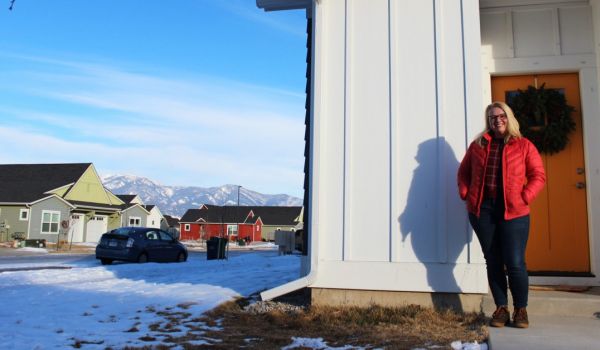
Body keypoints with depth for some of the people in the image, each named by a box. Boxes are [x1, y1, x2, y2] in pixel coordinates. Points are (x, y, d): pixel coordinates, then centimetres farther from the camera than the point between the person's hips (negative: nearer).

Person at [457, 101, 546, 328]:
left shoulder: (524, 146, 6)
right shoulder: (477, 145, 13)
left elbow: (538, 176, 3)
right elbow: (463, 172, 16)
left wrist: (524, 198, -9)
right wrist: (465, 194, 2)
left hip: (513, 212, -2)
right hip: (482, 210, 2)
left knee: (515, 264, -5)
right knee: (493, 262, 7)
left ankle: (521, 310, 14)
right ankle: (501, 309, 17)